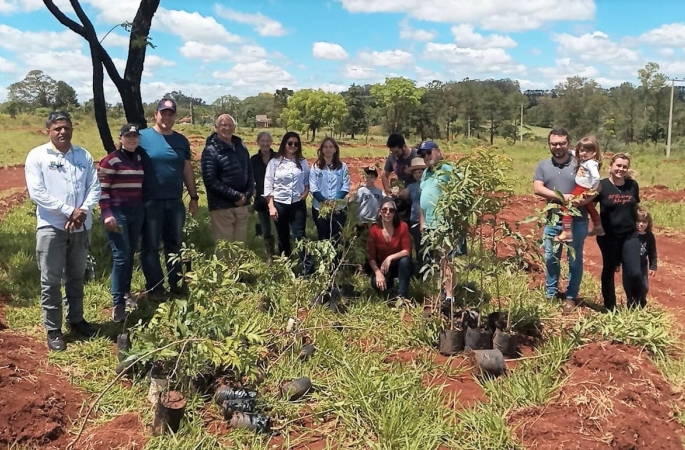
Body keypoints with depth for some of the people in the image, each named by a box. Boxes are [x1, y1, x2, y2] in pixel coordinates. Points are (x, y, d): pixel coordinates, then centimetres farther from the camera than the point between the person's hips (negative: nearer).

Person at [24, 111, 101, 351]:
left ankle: (76, 319, 30)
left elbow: (95, 187, 3)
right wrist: (69, 211, -17)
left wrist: (83, 210, -15)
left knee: (76, 277, 15)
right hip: (51, 227, -3)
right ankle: (53, 329, 11)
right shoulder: (37, 156, -3)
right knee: (51, 281, 1)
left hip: (81, 227, 4)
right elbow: (36, 192, -11)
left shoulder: (84, 156, 8)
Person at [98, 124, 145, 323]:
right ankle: (117, 304, -3)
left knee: (131, 255, 11)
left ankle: (126, 294, 24)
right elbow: (102, 188, -10)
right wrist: (107, 214, -17)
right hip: (117, 213, -6)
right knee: (121, 256, -8)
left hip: (137, 213, 6)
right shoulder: (111, 160, -8)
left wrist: (145, 209, 16)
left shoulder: (140, 158, 11)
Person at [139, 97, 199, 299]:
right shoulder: (142, 137, -4)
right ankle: (154, 287, 13)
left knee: (175, 244, 12)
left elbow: (187, 170, 15)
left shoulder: (181, 140, 10)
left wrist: (193, 197, 14)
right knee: (151, 245, 4)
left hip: (176, 201, 4)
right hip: (150, 202, -4)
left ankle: (177, 283, 23)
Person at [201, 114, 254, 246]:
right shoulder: (211, 150, -7)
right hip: (221, 206, -6)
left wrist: (248, 194, -1)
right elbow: (210, 180, -15)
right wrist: (235, 196, -15)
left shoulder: (241, 148, 13)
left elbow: (250, 173, 16)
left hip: (242, 205, 6)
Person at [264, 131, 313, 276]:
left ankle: (308, 269, -6)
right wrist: (271, 206, -7)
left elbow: (307, 181, 14)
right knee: (283, 238, 10)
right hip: (280, 204, 0)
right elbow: (268, 186, -1)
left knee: (300, 236, -5)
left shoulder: (302, 162, 5)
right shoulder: (274, 162, 0)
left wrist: (306, 192, -7)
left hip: (298, 204, 0)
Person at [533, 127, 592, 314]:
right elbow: (537, 188, -9)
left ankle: (571, 297, 20)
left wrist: (586, 200, -25)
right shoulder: (543, 165, 4)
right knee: (551, 259, 13)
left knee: (575, 260, 7)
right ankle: (551, 294, 28)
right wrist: (561, 196, -21)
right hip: (553, 221, 2)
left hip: (577, 221, -2)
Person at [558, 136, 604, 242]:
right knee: (589, 207, 27)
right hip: (579, 188, 11)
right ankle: (598, 227, 49)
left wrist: (593, 189, -22)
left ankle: (567, 232, -15)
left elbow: (596, 177, -32)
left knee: (566, 206, -13)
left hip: (583, 190, -11)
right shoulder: (583, 161, 7)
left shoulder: (591, 163, -20)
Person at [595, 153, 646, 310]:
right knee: (609, 270, 13)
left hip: (630, 235, 2)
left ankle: (639, 306, 18)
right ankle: (610, 307, 28)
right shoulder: (602, 185, -10)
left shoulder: (633, 185, 1)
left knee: (634, 272, -6)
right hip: (608, 236, -2)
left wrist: (636, 225, 16)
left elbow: (634, 207, 13)